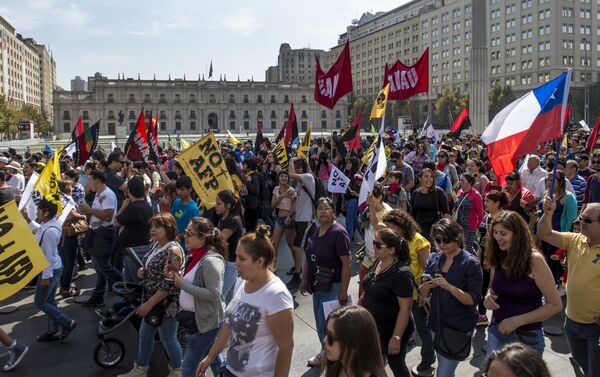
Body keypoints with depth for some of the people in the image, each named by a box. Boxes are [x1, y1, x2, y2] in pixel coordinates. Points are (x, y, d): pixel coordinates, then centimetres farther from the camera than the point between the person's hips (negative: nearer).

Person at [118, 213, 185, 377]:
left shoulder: (173, 250, -24)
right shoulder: (155, 244, 3)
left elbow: (169, 284, -26)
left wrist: (149, 304, -22)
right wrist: (142, 271, -2)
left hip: (167, 303, -9)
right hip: (151, 299, 9)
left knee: (168, 339, 9)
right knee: (144, 335, 20)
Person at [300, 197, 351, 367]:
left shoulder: (338, 232, -17)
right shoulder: (315, 231, 5)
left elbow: (346, 263, -19)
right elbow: (309, 258, 14)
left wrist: (343, 291, -21)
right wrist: (305, 280, 14)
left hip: (332, 286, -7)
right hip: (317, 285, 7)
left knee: (326, 322, 0)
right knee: (320, 321, 16)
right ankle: (325, 352, 34)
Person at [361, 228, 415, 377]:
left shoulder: (401, 273, -25)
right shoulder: (377, 263, -1)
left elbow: (405, 308, -24)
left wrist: (396, 337, -23)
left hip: (391, 331, -7)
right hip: (373, 328, 7)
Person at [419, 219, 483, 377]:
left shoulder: (471, 263, -13)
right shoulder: (433, 259, 1)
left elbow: (473, 299, -15)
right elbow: (423, 294, 4)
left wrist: (449, 287, -29)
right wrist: (425, 286, -18)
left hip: (459, 327, -5)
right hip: (437, 324, 6)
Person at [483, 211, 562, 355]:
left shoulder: (534, 259, -18)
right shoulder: (497, 258, -2)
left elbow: (555, 305, -15)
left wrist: (518, 320, -20)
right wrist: (489, 296, -9)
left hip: (526, 336, -4)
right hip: (497, 330, 4)